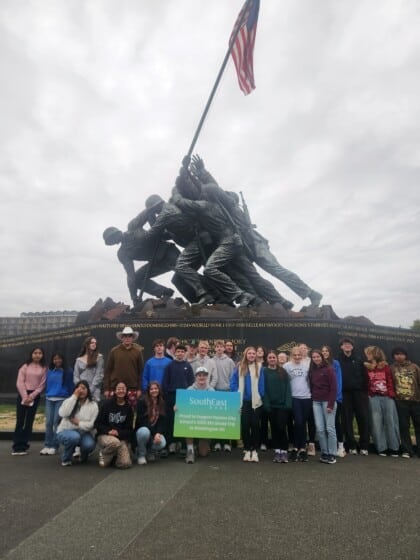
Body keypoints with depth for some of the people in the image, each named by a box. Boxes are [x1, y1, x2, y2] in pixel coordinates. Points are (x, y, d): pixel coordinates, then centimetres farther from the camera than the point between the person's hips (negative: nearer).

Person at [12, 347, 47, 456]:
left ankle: (23, 446, 11)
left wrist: (31, 396, -11)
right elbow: (20, 383, -3)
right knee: (20, 421, -1)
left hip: (35, 396, 1)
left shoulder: (44, 369, 3)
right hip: (23, 395, 0)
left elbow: (42, 385, -1)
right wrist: (25, 396, -12)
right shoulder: (25, 366, 3)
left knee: (29, 422, 4)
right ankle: (17, 446, 6)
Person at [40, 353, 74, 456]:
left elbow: (70, 386, 0)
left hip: (62, 399, -4)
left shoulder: (68, 371, -1)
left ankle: (54, 446, 5)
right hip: (49, 399, 4)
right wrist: (47, 394, 14)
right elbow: (47, 385, 21)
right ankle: (47, 445, 13)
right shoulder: (49, 371, 12)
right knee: (48, 422, 4)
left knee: (57, 422, -4)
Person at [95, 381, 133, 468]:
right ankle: (103, 454, -3)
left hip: (122, 438, 2)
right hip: (105, 435, -2)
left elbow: (129, 428, 4)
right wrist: (108, 431, -18)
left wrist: (119, 433, -15)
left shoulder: (128, 408, 4)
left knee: (125, 464, -19)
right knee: (115, 442, -38)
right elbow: (98, 423, -2)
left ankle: (113, 455, 15)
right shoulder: (107, 403, -1)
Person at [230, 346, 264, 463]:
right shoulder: (239, 368, -1)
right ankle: (247, 450, 18)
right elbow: (233, 383, 1)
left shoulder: (259, 368, -2)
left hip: (256, 402, 0)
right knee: (245, 425, 6)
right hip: (244, 401, 0)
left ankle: (254, 450, 18)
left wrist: (261, 396, -6)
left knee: (255, 425, 5)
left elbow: (261, 385, 1)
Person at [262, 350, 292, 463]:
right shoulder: (264, 371, 0)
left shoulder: (283, 371, 4)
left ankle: (284, 451, 11)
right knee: (274, 428, 8)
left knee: (281, 428, -3)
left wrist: (288, 403, -10)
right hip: (271, 405, 0)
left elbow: (287, 388, -1)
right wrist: (266, 404, -11)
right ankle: (277, 451, 19)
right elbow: (263, 389, -4)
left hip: (282, 404, 0)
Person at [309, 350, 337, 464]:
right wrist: (312, 400, 5)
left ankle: (332, 454, 10)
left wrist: (330, 404, -13)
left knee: (330, 428, -1)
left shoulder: (329, 369, -6)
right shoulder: (312, 371, 10)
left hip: (327, 401, -4)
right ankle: (324, 452, 15)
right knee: (320, 429, 3)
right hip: (316, 402, 5)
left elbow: (333, 388, -9)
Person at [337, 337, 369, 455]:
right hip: (345, 393, -1)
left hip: (359, 392, 2)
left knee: (363, 418, 1)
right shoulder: (337, 361, 3)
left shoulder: (359, 360, 9)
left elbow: (364, 376, 4)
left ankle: (364, 446, 12)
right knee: (347, 420, 4)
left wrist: (365, 391, -5)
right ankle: (351, 446, 13)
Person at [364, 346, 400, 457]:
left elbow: (390, 381, 1)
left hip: (387, 397, -1)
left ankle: (394, 448, 15)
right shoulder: (367, 367, 6)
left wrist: (391, 394, -8)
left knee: (390, 422, 4)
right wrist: (367, 395, -5)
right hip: (374, 398, 1)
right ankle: (381, 448, 11)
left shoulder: (386, 366, 4)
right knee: (377, 423, 2)